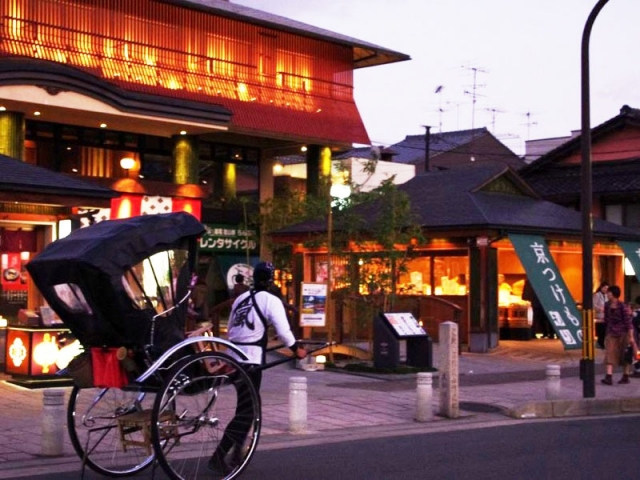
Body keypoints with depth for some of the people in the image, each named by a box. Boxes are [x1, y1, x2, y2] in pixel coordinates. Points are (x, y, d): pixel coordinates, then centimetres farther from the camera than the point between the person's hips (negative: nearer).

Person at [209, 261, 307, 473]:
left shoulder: (241, 298, 15)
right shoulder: (271, 300, -5)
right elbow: (283, 331, -11)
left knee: (244, 406, 20)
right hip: (251, 360, -7)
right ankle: (219, 456, -13)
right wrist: (296, 349, 4)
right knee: (246, 410, -4)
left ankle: (236, 453, 28)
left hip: (234, 356, 7)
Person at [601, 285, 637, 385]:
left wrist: (631, 337, -16)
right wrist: (606, 333, 16)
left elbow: (628, 322, -15)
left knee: (625, 356, 8)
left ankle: (625, 376, 19)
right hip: (611, 333, 5)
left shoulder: (623, 306, -16)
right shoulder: (607, 305, 0)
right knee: (610, 354, -8)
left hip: (623, 333, -5)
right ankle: (609, 377, -15)